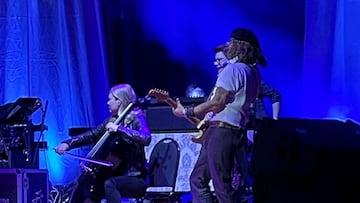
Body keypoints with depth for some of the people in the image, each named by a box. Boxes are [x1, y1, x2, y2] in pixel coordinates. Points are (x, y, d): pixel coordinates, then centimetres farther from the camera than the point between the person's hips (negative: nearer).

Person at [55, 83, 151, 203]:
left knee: (109, 184, -35)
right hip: (117, 175, 8)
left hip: (135, 178, -8)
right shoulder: (112, 121, 12)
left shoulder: (136, 118, -8)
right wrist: (68, 143, 2)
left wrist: (119, 128, -31)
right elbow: (91, 136, 16)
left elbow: (146, 138, -27)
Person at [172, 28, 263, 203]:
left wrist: (186, 112, -10)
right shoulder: (253, 72, 16)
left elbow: (217, 103, -17)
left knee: (222, 186, -8)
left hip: (221, 131, -10)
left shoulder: (232, 69, -13)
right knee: (198, 180, 13)